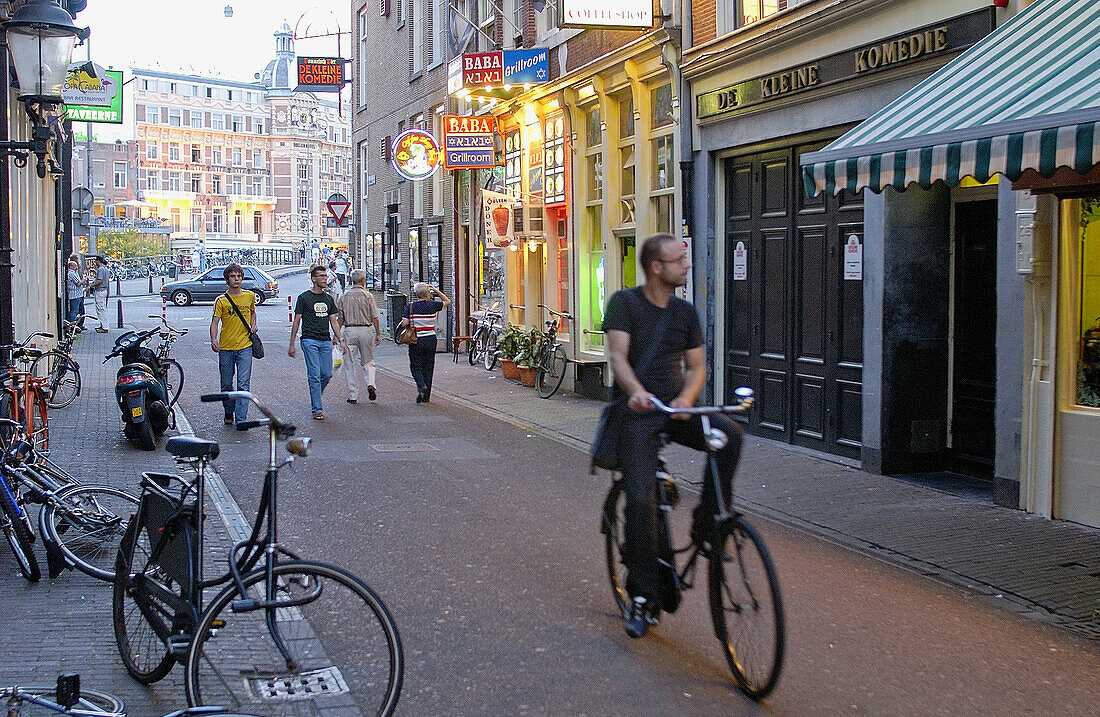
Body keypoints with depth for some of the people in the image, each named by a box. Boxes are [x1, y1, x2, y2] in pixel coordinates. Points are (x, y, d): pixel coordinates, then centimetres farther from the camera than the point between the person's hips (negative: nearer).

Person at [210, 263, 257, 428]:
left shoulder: (250, 296, 7)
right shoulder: (222, 300, -1)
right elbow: (215, 322, -8)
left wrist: (253, 325, 8)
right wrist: (213, 340, -25)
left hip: (245, 346, 0)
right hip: (225, 348, 0)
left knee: (243, 384, -9)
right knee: (226, 384, 10)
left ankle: (241, 419, -12)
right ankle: (229, 413, 32)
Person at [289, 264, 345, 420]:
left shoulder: (328, 299, 15)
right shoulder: (304, 297, 0)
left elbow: (333, 321, 17)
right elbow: (296, 321, 1)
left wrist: (340, 339, 4)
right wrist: (291, 344, -2)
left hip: (326, 341, 5)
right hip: (309, 340, -5)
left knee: (327, 374, 0)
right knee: (314, 376, -9)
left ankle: (315, 399, 24)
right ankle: (316, 409, -5)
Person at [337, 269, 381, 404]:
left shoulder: (344, 296, 3)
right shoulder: (368, 296, -2)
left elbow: (340, 318, 4)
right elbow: (374, 317, -3)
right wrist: (378, 334, 5)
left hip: (349, 331, 1)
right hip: (365, 330, -1)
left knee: (350, 364, 5)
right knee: (368, 361, 14)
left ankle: (353, 396, 4)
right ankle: (371, 384, -10)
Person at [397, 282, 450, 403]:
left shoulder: (410, 307, -6)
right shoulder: (433, 305, -2)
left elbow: (404, 324, -10)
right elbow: (447, 302, 15)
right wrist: (436, 291, 11)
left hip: (416, 340, -2)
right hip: (431, 339, 2)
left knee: (415, 366, 7)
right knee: (428, 367, 9)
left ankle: (422, 386, -19)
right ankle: (426, 396, 10)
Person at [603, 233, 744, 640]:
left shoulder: (685, 312, 12)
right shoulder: (625, 302, -1)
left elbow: (696, 366, 10)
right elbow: (617, 355, -13)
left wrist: (687, 397, -13)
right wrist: (636, 390, -33)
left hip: (677, 408, 4)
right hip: (638, 411, -4)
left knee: (729, 435, -26)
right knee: (641, 499, -16)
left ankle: (706, 528, -11)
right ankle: (643, 596, -4)